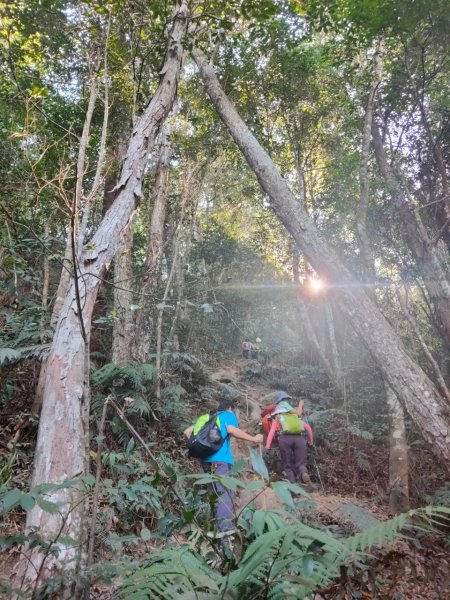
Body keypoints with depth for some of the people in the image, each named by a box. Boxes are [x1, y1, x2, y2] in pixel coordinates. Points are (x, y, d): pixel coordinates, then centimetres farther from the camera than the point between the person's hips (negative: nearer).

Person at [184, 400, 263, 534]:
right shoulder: (228, 415, 11)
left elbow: (187, 432, 21)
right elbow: (231, 429, -12)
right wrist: (253, 439, -6)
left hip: (206, 459, 7)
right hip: (219, 459, -7)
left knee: (218, 492, 18)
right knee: (225, 493, -10)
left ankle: (218, 525, 20)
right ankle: (225, 528, -20)